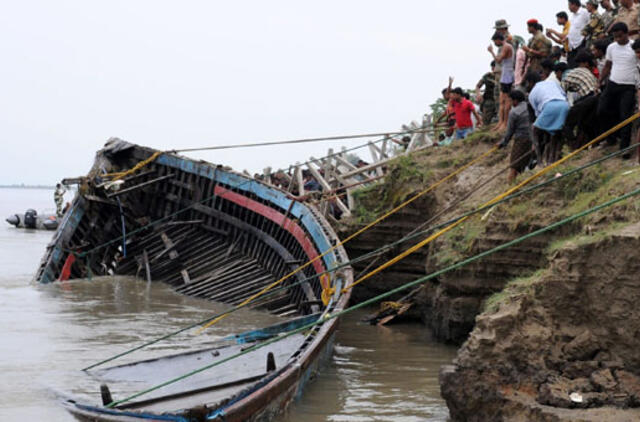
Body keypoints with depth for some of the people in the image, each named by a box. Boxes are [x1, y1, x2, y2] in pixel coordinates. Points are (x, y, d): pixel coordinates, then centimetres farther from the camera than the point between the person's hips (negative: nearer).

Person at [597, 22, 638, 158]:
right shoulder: (611, 47, 7)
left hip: (628, 87, -5)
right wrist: (599, 81, 7)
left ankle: (624, 148, -4)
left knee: (625, 117, -7)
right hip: (612, 85, 5)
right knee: (602, 111, 1)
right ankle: (611, 138, 22)